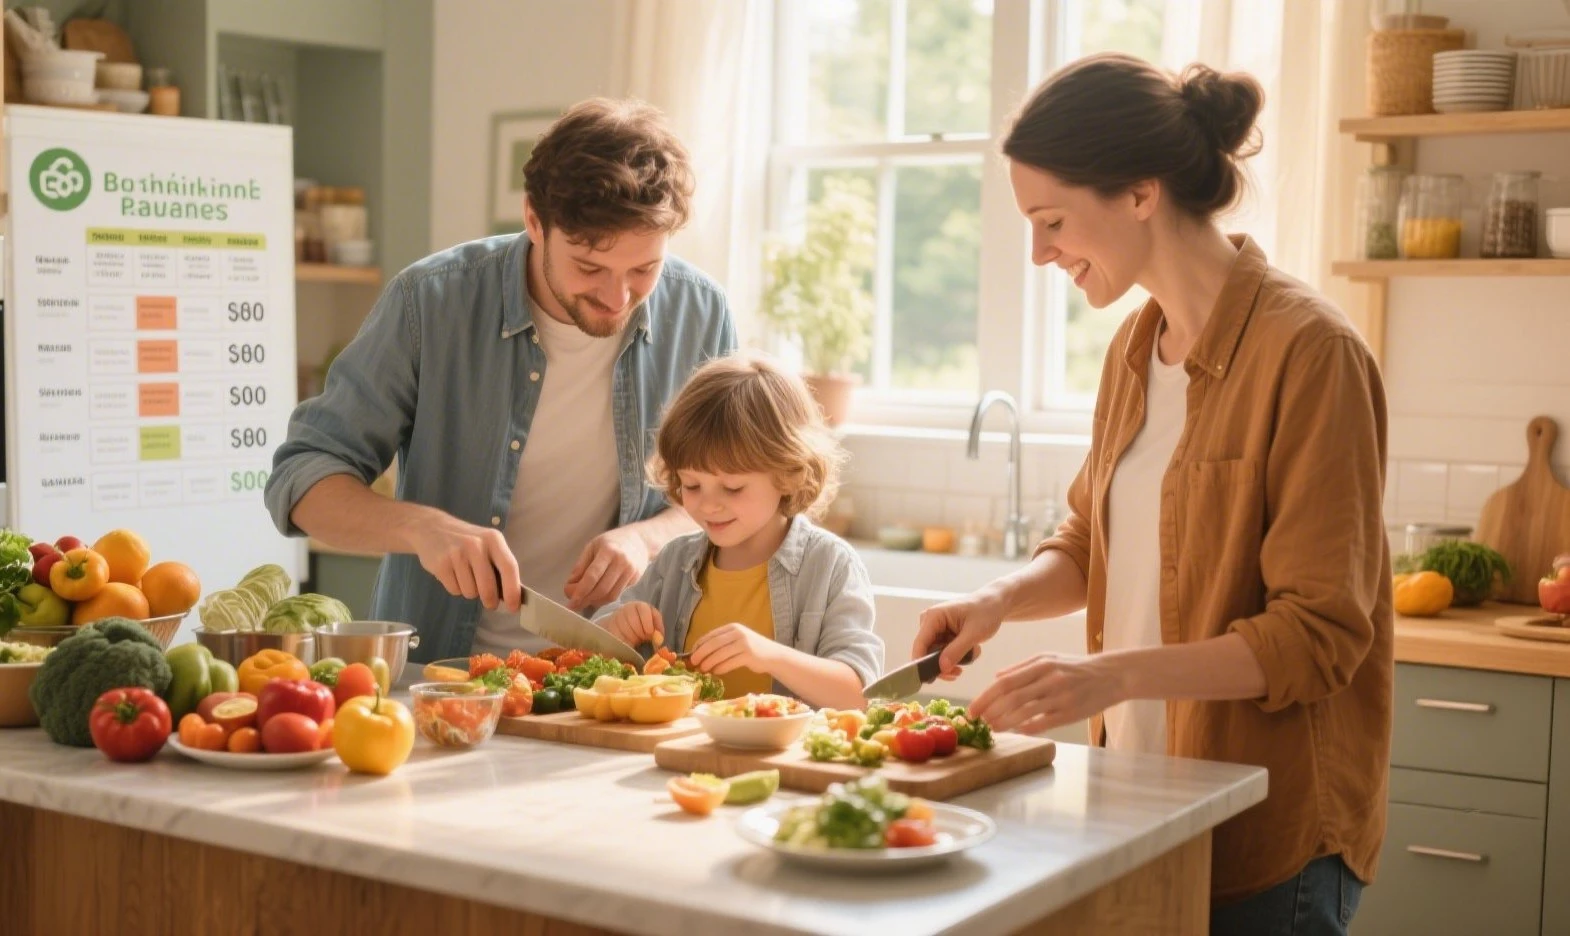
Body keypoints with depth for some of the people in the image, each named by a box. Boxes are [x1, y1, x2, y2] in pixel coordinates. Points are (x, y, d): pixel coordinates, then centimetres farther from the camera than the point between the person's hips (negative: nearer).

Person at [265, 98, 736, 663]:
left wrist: (649, 537, -14)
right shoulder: (431, 300, -10)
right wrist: (419, 526, -26)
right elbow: (302, 480, -6)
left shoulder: (699, 314, -4)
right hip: (435, 675, 0)